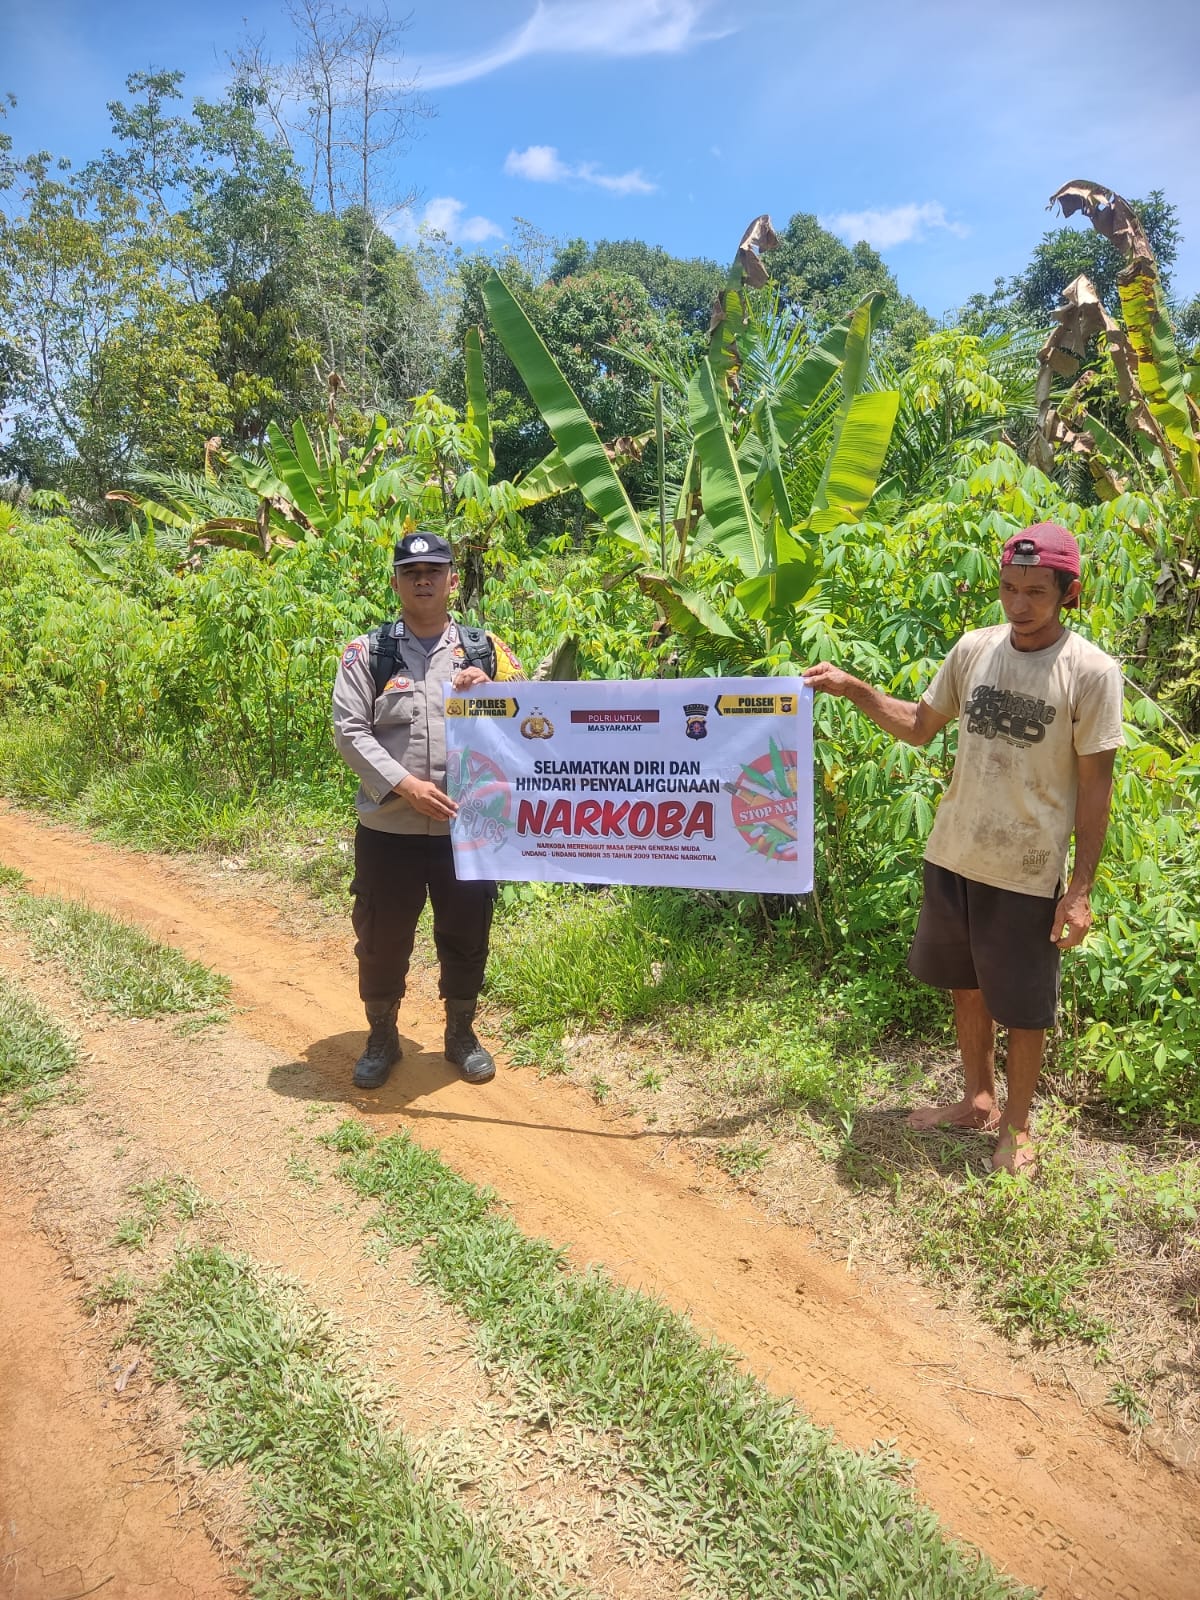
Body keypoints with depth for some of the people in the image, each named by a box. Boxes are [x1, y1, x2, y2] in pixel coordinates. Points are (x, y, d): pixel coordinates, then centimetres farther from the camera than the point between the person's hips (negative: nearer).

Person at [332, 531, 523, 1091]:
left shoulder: (485, 650, 6)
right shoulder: (366, 652, 1)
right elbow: (350, 732, -6)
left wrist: (490, 692, -14)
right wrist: (404, 784, -17)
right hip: (388, 827, -1)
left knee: (466, 935, 13)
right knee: (382, 937, 10)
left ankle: (461, 1033, 34)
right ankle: (381, 1038, 31)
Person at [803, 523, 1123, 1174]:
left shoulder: (1091, 672, -13)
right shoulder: (974, 648, 0)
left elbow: (1095, 787, -10)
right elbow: (920, 725, 12)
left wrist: (1081, 889, -11)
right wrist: (853, 689, -1)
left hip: (1028, 871, -5)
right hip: (953, 855, 5)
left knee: (1021, 1008, 9)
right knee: (965, 985, 19)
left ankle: (1017, 1128, 31)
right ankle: (979, 1101, 41)